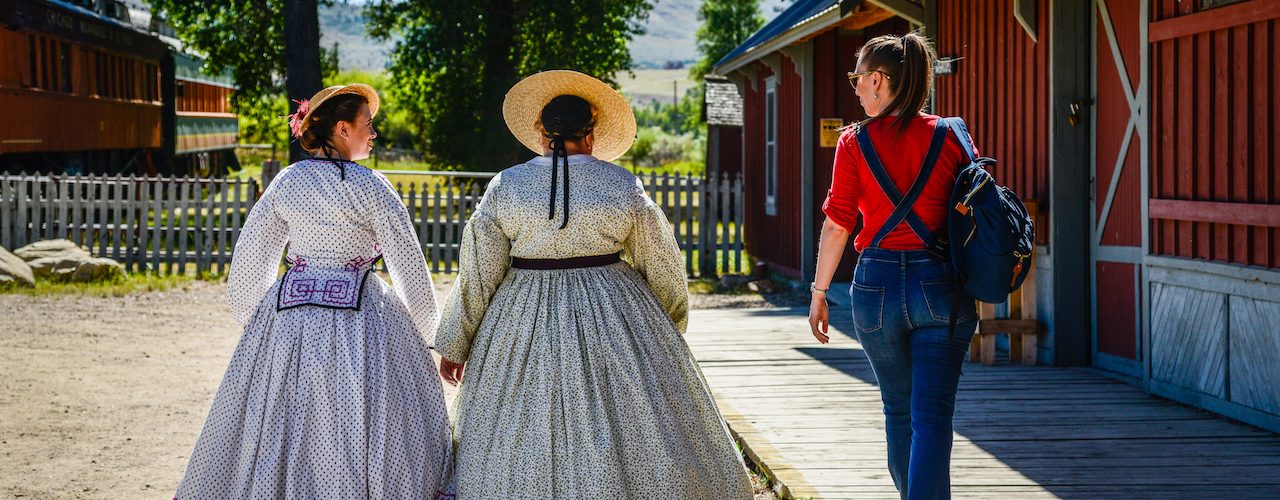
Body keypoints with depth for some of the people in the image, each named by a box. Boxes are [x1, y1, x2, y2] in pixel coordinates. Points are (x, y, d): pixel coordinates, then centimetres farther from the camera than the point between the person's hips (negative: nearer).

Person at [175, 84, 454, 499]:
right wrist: (422, 335, 7)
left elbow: (247, 266, 9)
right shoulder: (368, 186, -7)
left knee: (274, 438, 11)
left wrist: (255, 325, 22)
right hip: (358, 318, -4)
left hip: (287, 320, 4)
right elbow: (410, 267, -6)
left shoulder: (284, 184, 5)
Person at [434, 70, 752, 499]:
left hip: (526, 319, 0)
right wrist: (669, 331, 21)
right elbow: (662, 266, 5)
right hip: (612, 315, 0)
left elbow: (477, 274, 0)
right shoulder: (623, 185, -3)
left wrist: (455, 344, 9)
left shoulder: (505, 187, -2)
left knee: (519, 442, 7)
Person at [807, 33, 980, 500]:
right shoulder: (951, 137, 1)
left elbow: (837, 224, -3)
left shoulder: (854, 143, -3)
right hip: (942, 285, 0)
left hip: (878, 284, 0)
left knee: (899, 410, 18)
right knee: (932, 416, -2)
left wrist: (819, 292, 7)